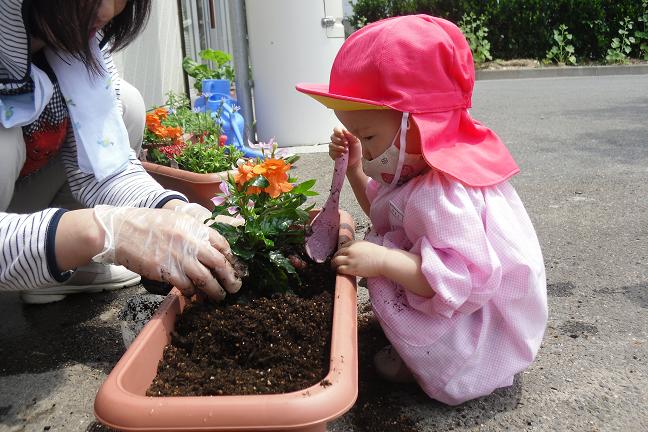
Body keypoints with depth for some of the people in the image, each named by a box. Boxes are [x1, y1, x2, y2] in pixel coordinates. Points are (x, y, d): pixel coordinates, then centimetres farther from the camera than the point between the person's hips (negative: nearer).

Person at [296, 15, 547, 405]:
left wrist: (383, 261, -41)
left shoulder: (442, 191, -32)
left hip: (486, 327, -10)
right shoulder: (413, 167, 0)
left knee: (384, 280, -25)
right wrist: (354, 168, 2)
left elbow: (466, 279, -39)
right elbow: (381, 209, 17)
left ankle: (421, 364, -1)